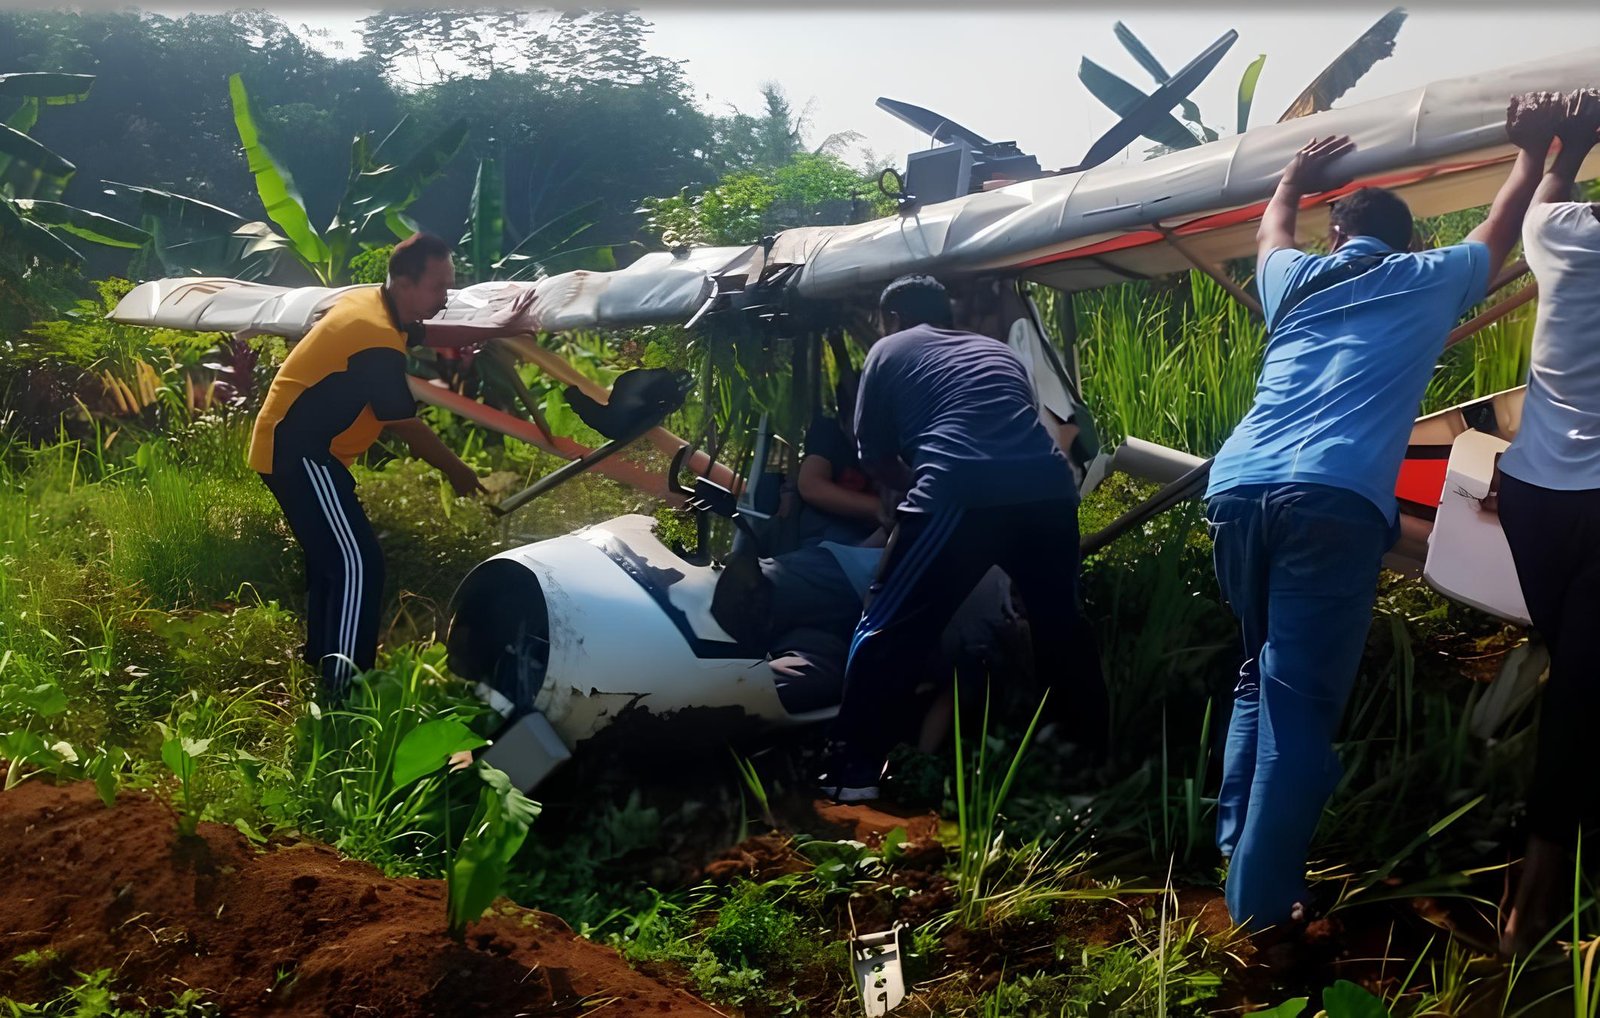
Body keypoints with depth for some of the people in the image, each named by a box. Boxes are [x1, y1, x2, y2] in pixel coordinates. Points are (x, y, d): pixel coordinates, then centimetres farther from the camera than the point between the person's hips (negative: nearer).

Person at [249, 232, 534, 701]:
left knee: (330, 557, 20)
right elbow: (405, 425, -14)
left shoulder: (372, 302, 5)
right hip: (298, 453, -11)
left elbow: (425, 334, 25)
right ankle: (342, 693, -16)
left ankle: (322, 666, 31)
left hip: (289, 447, 11)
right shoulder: (377, 343, -24)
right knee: (358, 564, -14)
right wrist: (455, 470, 0)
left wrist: (494, 328, 28)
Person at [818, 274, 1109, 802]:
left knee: (886, 632, 8)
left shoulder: (889, 351, 21)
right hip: (1047, 489, 5)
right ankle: (1098, 757, 36)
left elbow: (874, 458, 22)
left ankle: (853, 771, 7)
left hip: (960, 496, -5)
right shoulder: (1000, 351, 33)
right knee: (1062, 630, 25)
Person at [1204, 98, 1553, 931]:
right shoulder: (1430, 282, 19)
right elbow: (1500, 233, 39)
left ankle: (1234, 846, 20)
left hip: (1236, 488, 4)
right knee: (1299, 702, -5)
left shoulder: (1297, 279, 26)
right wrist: (1533, 157, 55)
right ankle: (1262, 897, -7)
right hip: (1332, 501, -4)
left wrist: (1294, 179, 66)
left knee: (1262, 677, 22)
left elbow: (1270, 234, 51)